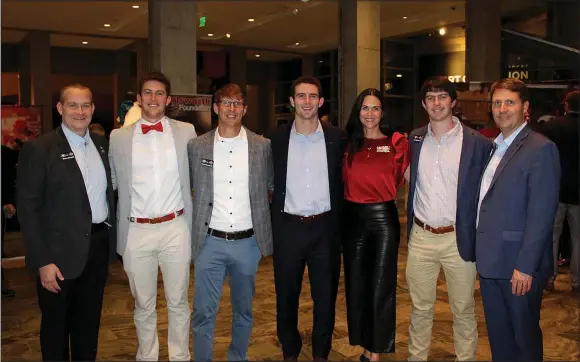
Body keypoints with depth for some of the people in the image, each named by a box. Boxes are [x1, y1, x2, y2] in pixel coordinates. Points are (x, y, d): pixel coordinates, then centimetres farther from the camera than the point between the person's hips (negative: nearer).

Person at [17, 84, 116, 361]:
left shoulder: (102, 145, 6)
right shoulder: (38, 149, -11)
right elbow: (28, 208, -13)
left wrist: (111, 236, 5)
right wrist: (42, 261, -17)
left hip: (99, 245, 5)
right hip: (61, 253, -5)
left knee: (89, 323, 19)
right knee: (56, 325, 14)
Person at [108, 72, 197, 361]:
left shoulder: (186, 132, 2)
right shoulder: (118, 137, 3)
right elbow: (114, 183, 9)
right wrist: (118, 232, 7)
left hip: (175, 229, 0)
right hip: (136, 232, 1)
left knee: (178, 302, 12)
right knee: (143, 305, 14)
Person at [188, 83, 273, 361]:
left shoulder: (262, 146, 0)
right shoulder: (197, 146, 0)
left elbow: (274, 185, 10)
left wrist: (266, 226, 6)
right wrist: (194, 228, 5)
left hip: (248, 242, 1)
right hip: (210, 242, -1)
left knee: (244, 311, 16)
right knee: (203, 314, 4)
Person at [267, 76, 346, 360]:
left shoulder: (337, 137, 0)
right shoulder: (276, 138, -1)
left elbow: (343, 182, 6)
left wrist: (339, 223, 2)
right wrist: (272, 222, 1)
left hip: (325, 228, 0)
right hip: (288, 227, 0)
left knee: (325, 296, 12)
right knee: (286, 296, 13)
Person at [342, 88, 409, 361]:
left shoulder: (397, 142, -1)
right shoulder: (348, 143, 8)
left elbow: (405, 178, 1)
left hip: (383, 217, -3)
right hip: (353, 218, 3)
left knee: (381, 285, 4)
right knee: (356, 283, 12)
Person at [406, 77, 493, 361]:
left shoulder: (477, 142, -6)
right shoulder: (415, 139, 5)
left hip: (458, 239, -3)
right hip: (420, 237, 3)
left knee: (463, 309, 11)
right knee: (420, 307, 15)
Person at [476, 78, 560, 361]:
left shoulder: (540, 148, -12)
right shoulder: (492, 146, 12)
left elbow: (541, 213, -18)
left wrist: (526, 266, -20)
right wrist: (480, 252, 9)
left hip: (518, 264, -7)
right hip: (490, 261, 7)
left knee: (524, 337, 11)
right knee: (497, 335, 19)